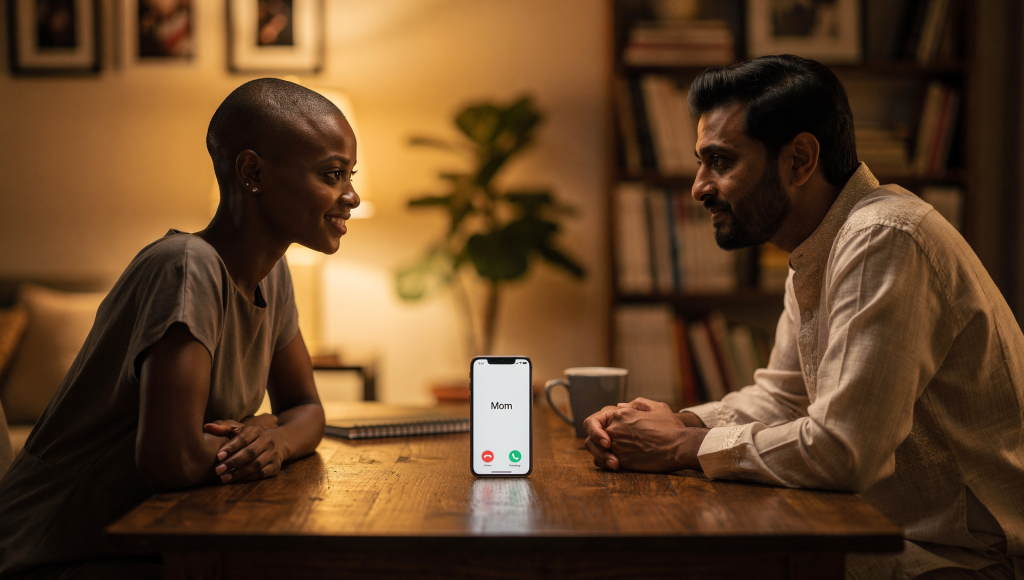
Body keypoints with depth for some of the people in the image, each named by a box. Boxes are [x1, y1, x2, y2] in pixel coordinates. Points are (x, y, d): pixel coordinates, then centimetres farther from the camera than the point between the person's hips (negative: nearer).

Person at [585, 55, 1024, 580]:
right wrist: (678, 422, -2)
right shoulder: (817, 250, 7)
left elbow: (839, 450, -29)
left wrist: (683, 447, -16)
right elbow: (783, 398, 16)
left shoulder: (883, 242, -24)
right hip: (897, 533, 8)